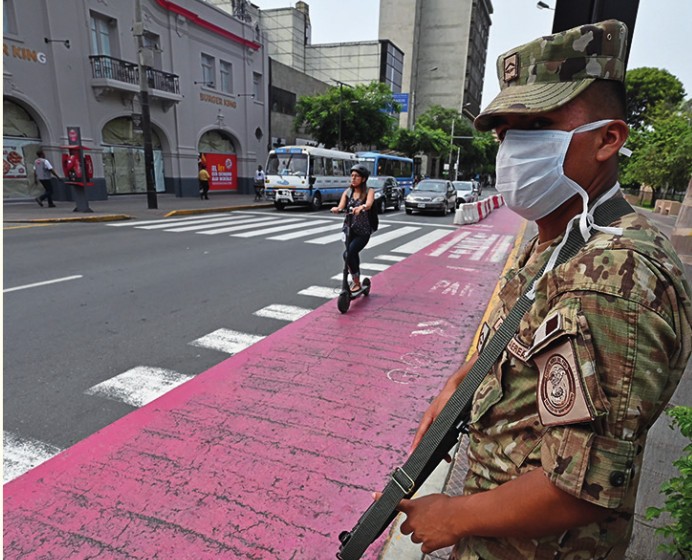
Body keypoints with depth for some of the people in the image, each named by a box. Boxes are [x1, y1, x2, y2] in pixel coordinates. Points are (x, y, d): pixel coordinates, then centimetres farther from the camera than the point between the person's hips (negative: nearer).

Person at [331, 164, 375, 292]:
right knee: (352, 255, -1)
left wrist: (361, 207, -48)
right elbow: (341, 207, -8)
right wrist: (336, 209, -32)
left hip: (363, 231, -4)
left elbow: (368, 204, -25)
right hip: (348, 229, 4)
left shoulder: (369, 191, -3)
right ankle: (355, 280, 23)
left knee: (349, 254, -21)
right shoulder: (347, 192, 8)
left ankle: (356, 282, -4)